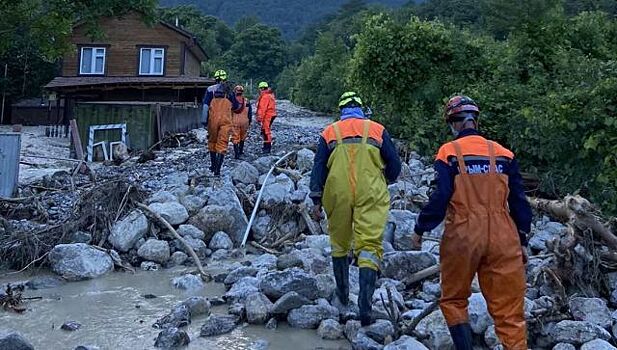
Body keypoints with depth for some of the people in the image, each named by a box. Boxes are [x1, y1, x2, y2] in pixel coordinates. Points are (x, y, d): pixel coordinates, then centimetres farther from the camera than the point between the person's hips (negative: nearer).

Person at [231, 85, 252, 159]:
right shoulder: (247, 101, -1)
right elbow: (250, 113, 5)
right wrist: (249, 122, 15)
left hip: (235, 122, -2)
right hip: (244, 122, 2)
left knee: (235, 138, 1)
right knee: (242, 137, 20)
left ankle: (236, 153, -6)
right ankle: (240, 150, 30)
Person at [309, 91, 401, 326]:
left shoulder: (330, 132, 12)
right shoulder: (377, 130, 10)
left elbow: (319, 167, 6)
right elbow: (394, 164, 9)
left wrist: (316, 200, 6)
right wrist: (384, 181, 29)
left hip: (338, 193, 1)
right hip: (371, 194, -1)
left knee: (339, 242, 18)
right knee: (370, 243, -4)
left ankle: (343, 294, 30)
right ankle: (365, 302, -16)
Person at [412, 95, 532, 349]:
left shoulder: (449, 152, -3)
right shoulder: (503, 153, 8)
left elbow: (440, 198, -9)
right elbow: (518, 201, 9)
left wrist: (420, 230, 3)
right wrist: (522, 240, 16)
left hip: (462, 237, -3)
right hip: (503, 239, 3)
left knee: (453, 300, 16)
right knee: (509, 311, 6)